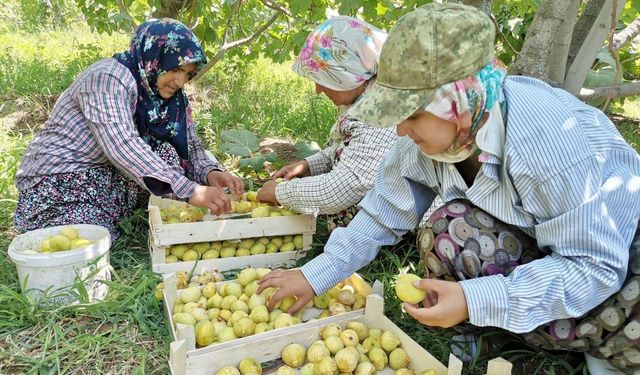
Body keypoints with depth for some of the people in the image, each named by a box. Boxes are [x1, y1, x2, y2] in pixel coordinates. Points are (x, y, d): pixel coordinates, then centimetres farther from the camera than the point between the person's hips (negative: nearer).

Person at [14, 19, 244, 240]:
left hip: (106, 177, 6)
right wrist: (190, 190, -45)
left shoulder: (172, 97, 1)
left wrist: (210, 172, -26)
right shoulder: (109, 77, -22)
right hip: (57, 184, -6)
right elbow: (122, 147, -36)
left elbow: (190, 147, -2)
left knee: (164, 156, -15)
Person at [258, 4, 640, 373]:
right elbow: (382, 215, -7)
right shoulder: (427, 134, -16)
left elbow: (595, 266, -29)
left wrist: (476, 301, -37)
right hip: (531, 243, 5)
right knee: (450, 231, -22)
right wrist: (314, 275, -9)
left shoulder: (553, 140, -35)